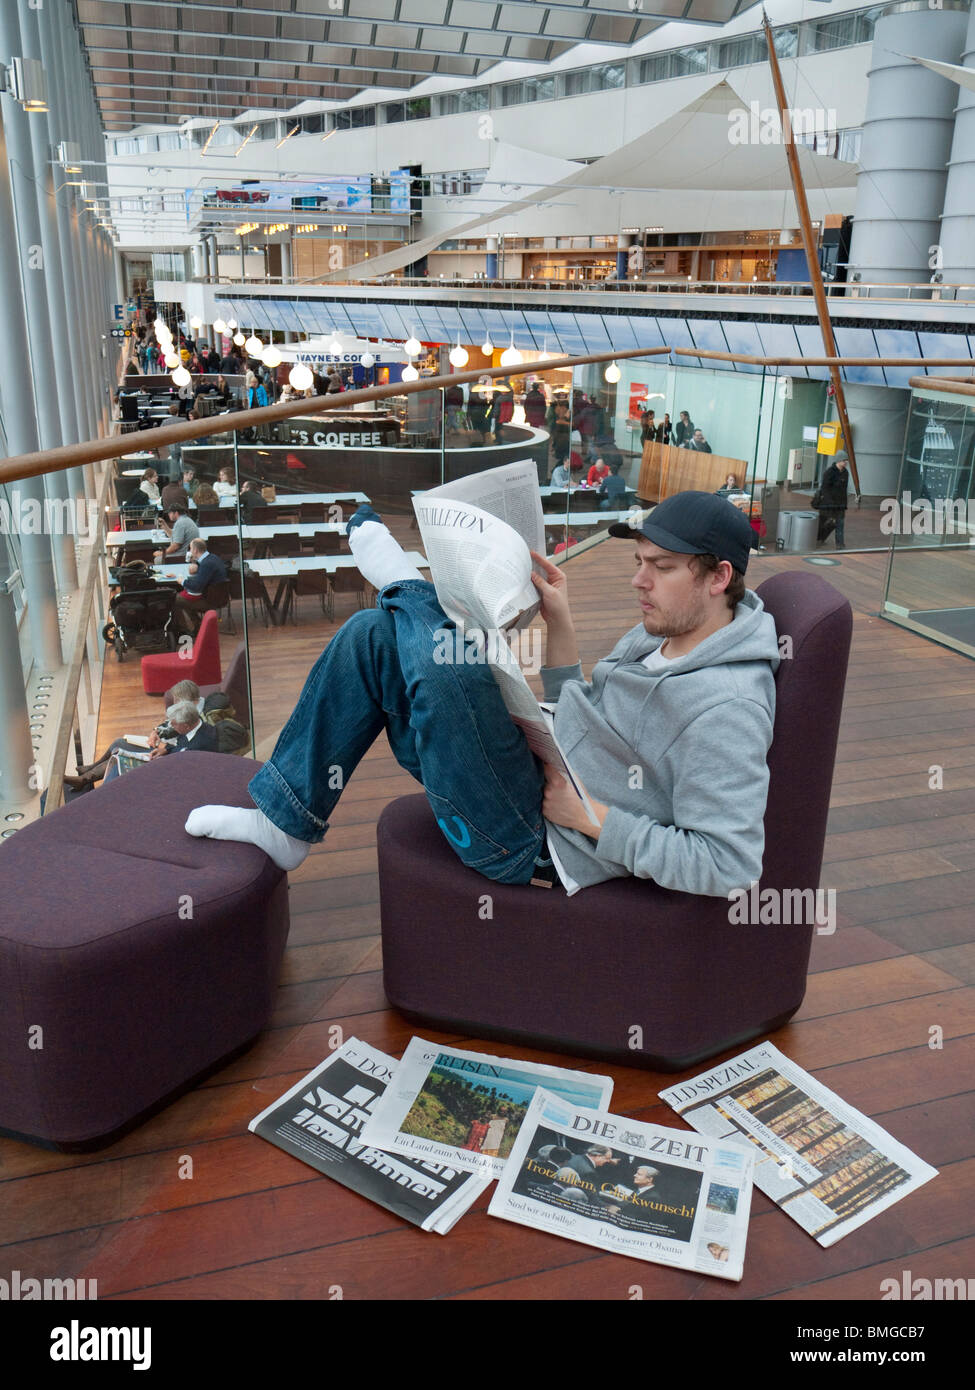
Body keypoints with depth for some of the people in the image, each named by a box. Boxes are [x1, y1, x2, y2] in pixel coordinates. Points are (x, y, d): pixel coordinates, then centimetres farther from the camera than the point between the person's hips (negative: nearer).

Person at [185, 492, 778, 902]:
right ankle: (283, 824, 7)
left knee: (450, 668, -35)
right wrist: (560, 625, 7)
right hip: (537, 772, 10)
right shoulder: (658, 633, 9)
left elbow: (728, 867, -24)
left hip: (530, 845, -9)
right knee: (372, 634, 4)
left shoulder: (727, 710, -20)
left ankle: (403, 585, 3)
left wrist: (591, 816, -21)